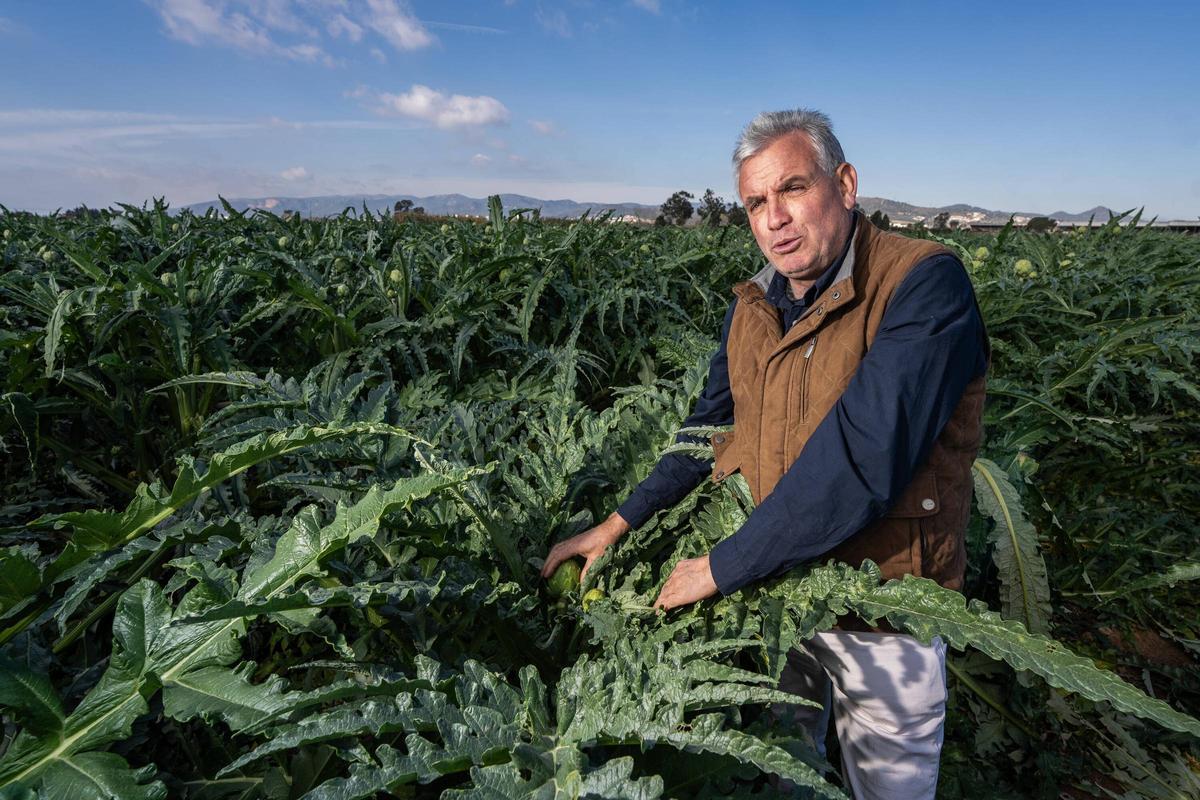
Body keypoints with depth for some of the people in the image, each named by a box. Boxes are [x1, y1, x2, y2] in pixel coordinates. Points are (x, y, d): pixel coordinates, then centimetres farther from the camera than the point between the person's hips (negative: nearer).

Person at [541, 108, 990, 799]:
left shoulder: (925, 283, -23)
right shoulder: (752, 308, 0)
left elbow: (860, 461, -32)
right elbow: (713, 427, 9)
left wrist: (722, 568, -24)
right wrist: (620, 523, 4)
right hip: (771, 587, 5)